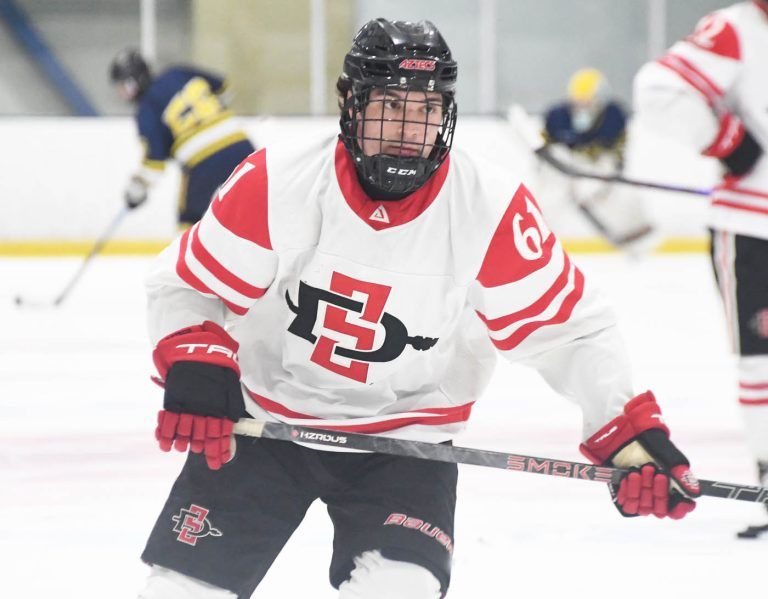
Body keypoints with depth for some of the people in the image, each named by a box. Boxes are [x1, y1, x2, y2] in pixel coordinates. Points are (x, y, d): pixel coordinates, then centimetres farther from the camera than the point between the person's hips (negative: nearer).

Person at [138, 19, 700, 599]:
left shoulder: (491, 208, -17)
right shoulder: (275, 184, -17)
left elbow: (568, 329, -12)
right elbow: (187, 284, -5)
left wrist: (632, 432, -23)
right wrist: (193, 370, -22)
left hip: (404, 440, -1)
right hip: (264, 418, 1)